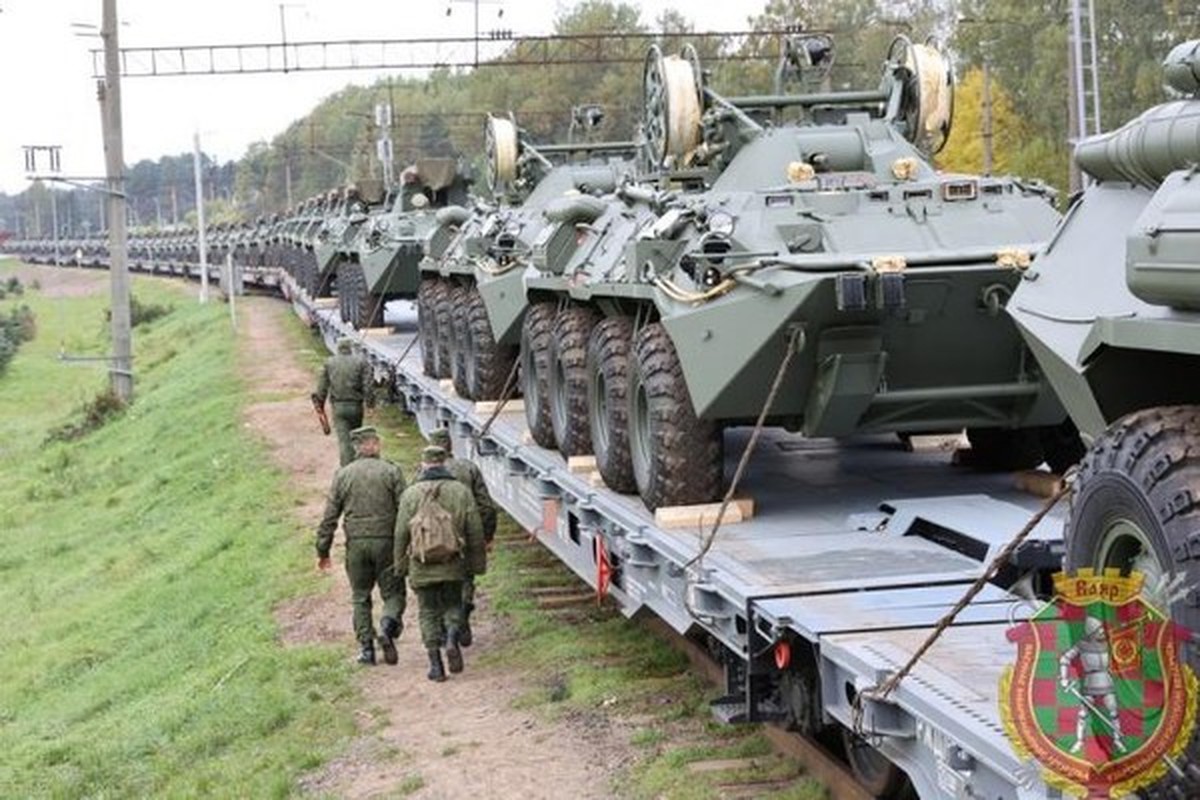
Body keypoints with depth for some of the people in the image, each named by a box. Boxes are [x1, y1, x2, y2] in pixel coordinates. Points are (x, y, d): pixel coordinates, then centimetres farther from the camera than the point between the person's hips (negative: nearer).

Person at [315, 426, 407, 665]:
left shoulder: (342, 475, 4)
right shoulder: (391, 471, -1)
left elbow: (329, 517, 4)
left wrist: (322, 551, 9)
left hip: (356, 544, 2)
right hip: (386, 541, -2)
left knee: (360, 597, 13)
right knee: (393, 593, 7)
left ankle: (366, 648, 7)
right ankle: (388, 625, -21)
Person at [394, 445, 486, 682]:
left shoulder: (410, 494, -2)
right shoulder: (461, 491, -1)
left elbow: (401, 534, 0)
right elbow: (475, 531, 0)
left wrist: (401, 565, 10)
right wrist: (478, 563, 9)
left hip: (422, 567, 0)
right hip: (453, 565, 0)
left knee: (428, 612, 9)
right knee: (453, 605, 18)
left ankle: (435, 664, 3)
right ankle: (451, 640, -9)